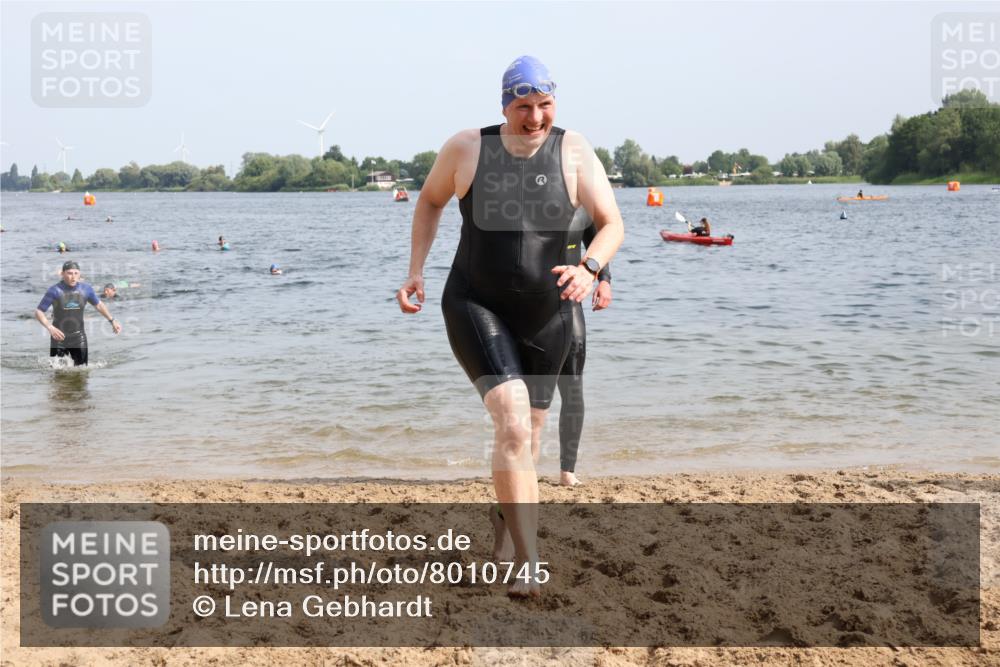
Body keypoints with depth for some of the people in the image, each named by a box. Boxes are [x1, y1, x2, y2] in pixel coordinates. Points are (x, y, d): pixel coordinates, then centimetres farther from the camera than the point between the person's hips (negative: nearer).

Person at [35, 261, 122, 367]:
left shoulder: (86, 289, -2)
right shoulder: (55, 291, -13)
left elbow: (98, 304, 17)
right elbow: (38, 312, -10)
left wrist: (112, 321, 16)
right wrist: (50, 328, -25)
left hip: (78, 338, 2)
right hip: (59, 337, -2)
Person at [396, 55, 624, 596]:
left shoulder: (573, 152, -5)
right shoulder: (466, 148, -6)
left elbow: (612, 223, -9)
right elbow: (430, 200, 12)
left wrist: (589, 268, -30)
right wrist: (415, 270, 3)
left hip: (546, 319, 3)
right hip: (476, 309, -3)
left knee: (526, 442, 16)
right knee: (513, 423, -24)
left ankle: (503, 521, 47)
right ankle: (530, 565, -23)